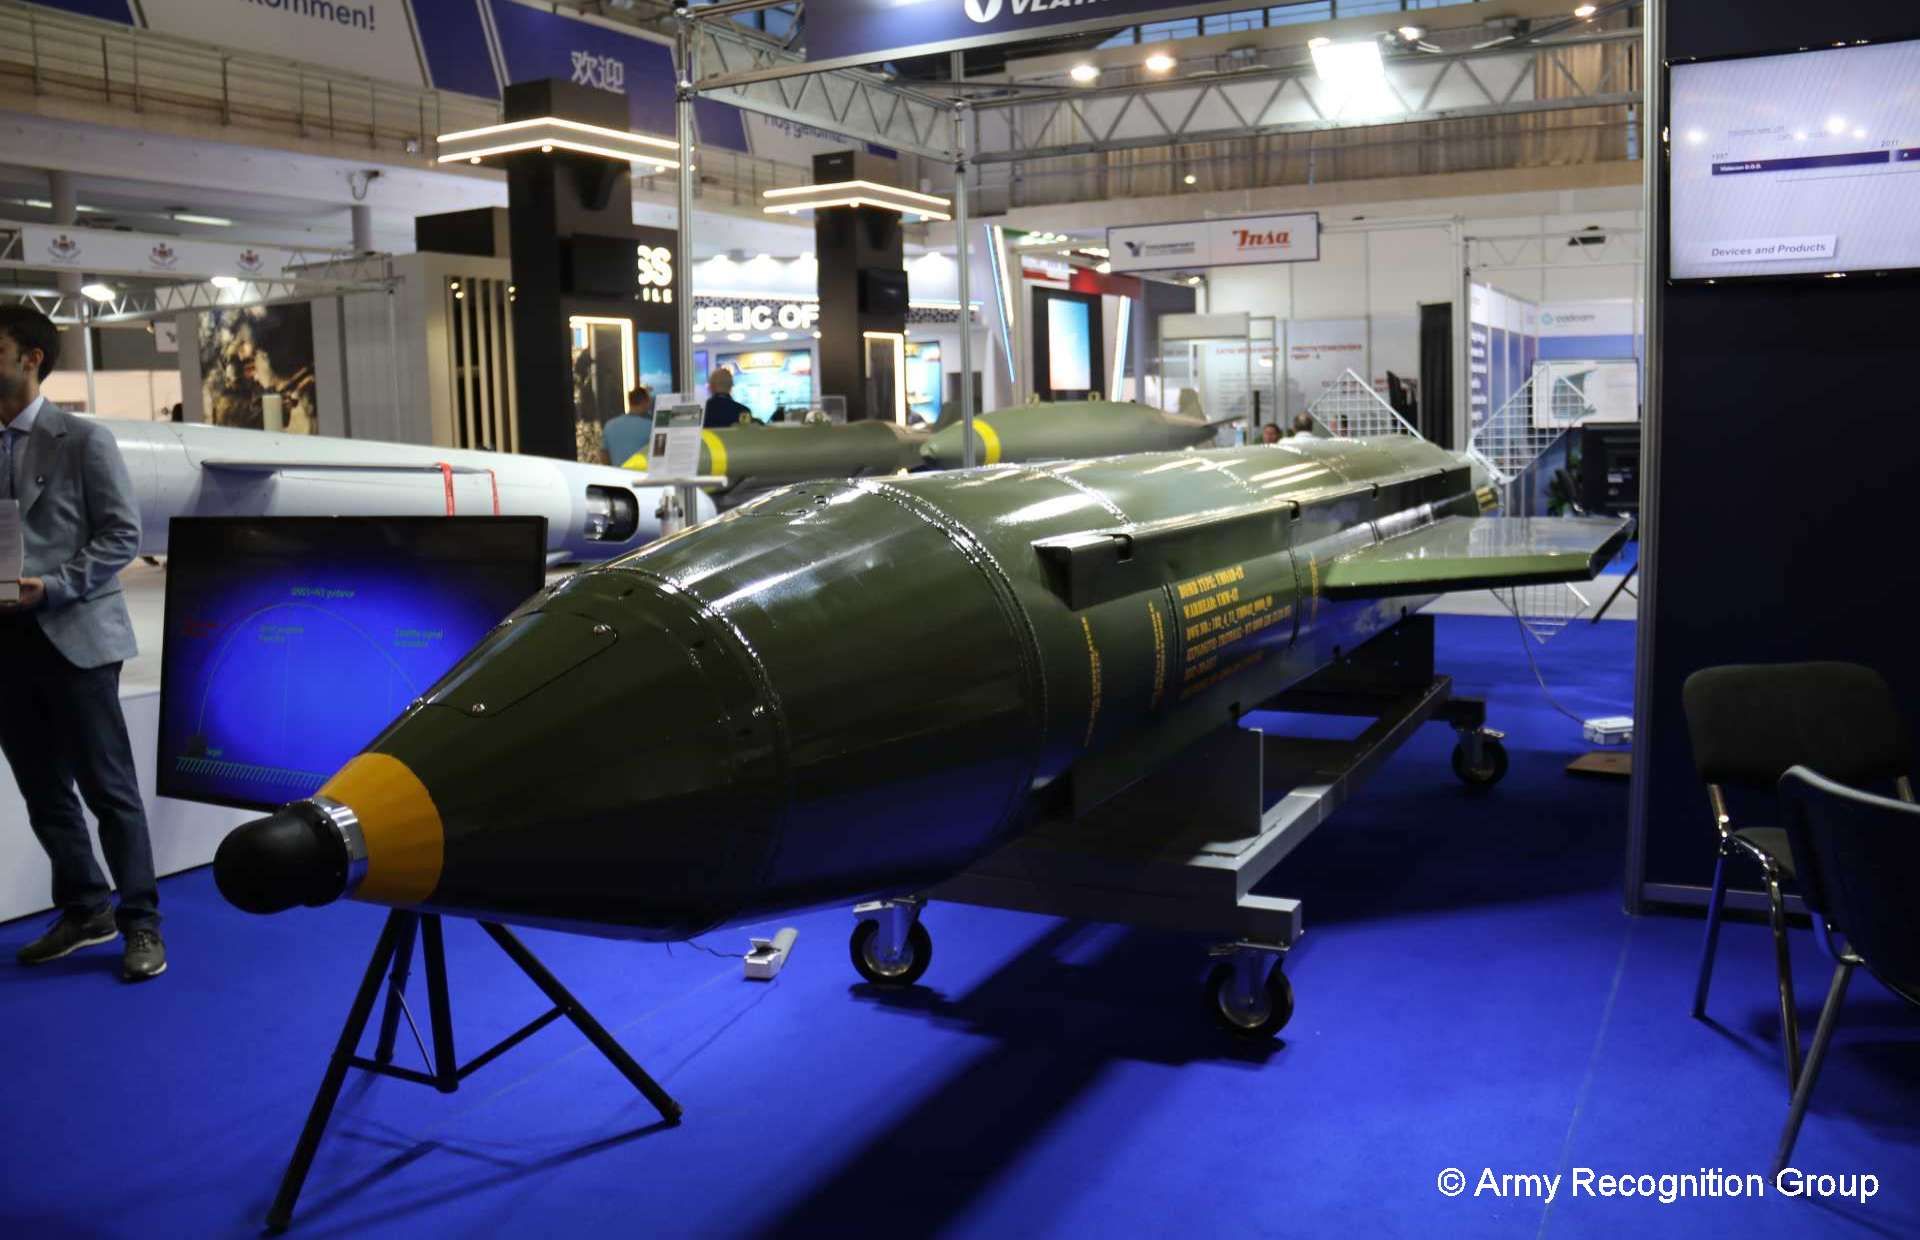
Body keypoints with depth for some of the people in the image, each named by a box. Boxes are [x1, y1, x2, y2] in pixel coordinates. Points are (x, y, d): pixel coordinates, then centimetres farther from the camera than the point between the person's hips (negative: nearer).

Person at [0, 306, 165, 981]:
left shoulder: (82, 439, -3)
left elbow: (122, 533, -7)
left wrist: (54, 587, -17)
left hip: (74, 638, -5)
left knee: (108, 788, -1)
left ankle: (140, 923, 8)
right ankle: (84, 911, 25)